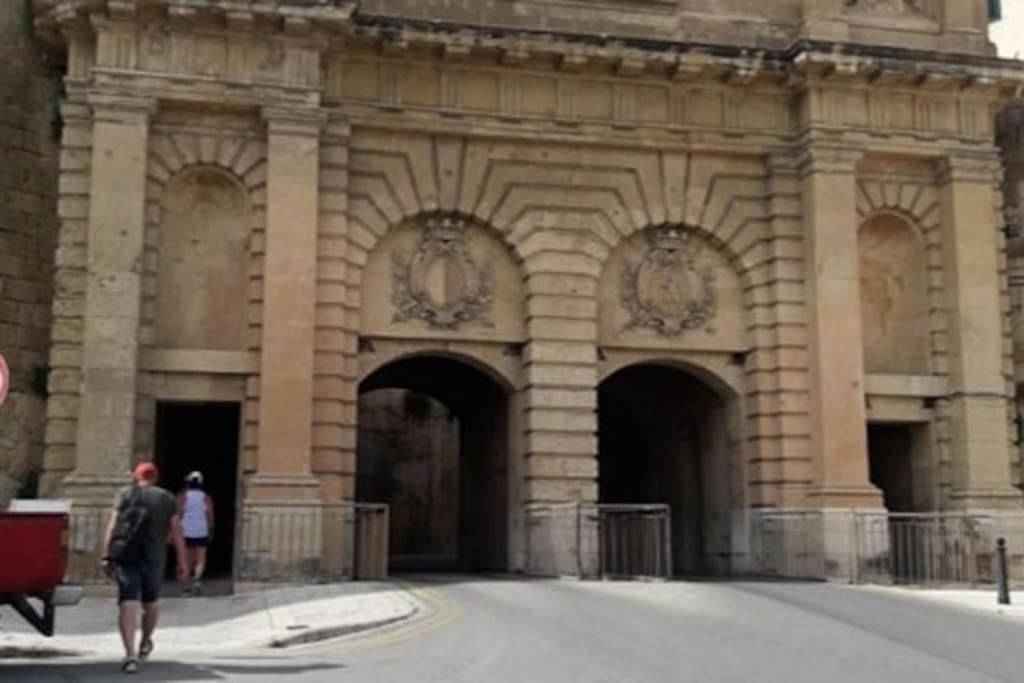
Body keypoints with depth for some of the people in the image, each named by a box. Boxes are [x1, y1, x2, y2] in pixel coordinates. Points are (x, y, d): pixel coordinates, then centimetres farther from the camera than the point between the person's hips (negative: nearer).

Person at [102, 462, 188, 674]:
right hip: (155, 557, 2)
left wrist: (106, 556, -7)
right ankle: (145, 643, 39)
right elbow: (176, 531, 2)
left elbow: (112, 526, -6)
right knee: (151, 600, 21)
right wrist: (182, 562, 3)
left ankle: (130, 654, -18)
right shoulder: (167, 498, 8)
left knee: (127, 604, -6)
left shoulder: (126, 494, 3)